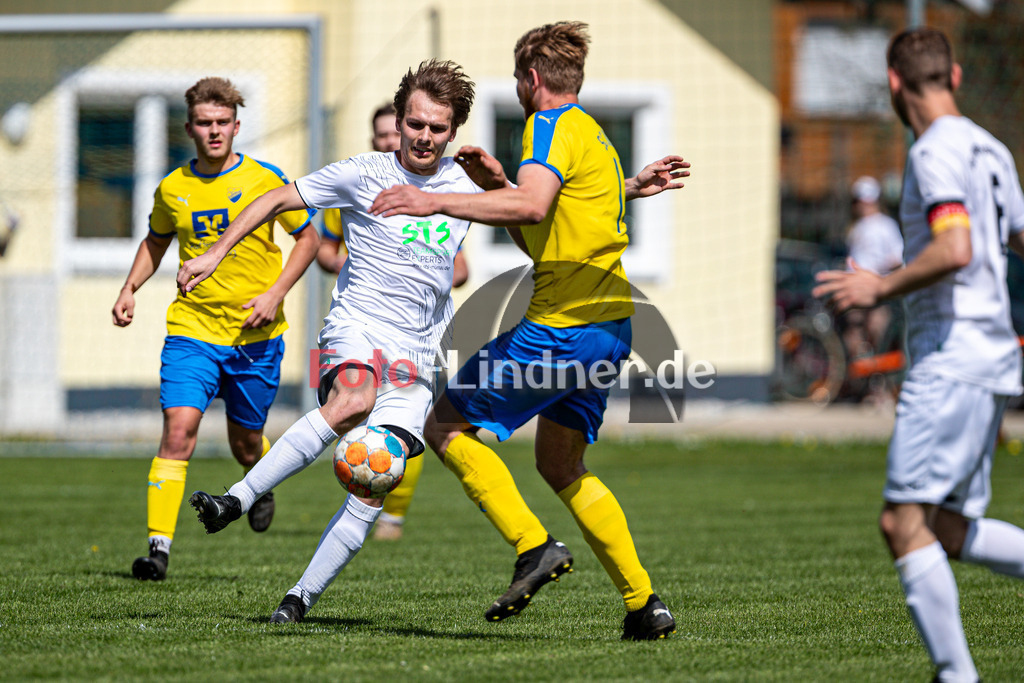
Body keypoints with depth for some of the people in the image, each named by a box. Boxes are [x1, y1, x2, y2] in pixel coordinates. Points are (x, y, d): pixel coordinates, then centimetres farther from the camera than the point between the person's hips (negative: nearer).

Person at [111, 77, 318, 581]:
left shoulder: (264, 180, -6)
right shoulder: (172, 189, 2)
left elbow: (307, 239, 3)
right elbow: (156, 241, 22)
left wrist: (274, 293, -9)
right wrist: (131, 287, 6)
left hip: (256, 335, -1)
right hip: (192, 329, 1)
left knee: (245, 443, 12)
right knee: (178, 431, -16)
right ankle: (159, 545, -17)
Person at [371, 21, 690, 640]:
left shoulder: (552, 126, -8)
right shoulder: (595, 136, 22)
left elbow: (531, 206, -28)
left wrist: (438, 202, -28)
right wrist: (495, 180, 19)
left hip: (563, 326, -10)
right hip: (611, 323, 10)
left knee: (447, 425, -1)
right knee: (563, 467, 20)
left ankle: (534, 546, -13)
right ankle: (644, 604, 14)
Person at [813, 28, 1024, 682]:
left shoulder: (936, 153, -12)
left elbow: (954, 251, -25)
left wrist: (882, 287, -13)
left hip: (951, 361, -9)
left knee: (905, 524, -11)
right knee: (951, 532, 12)